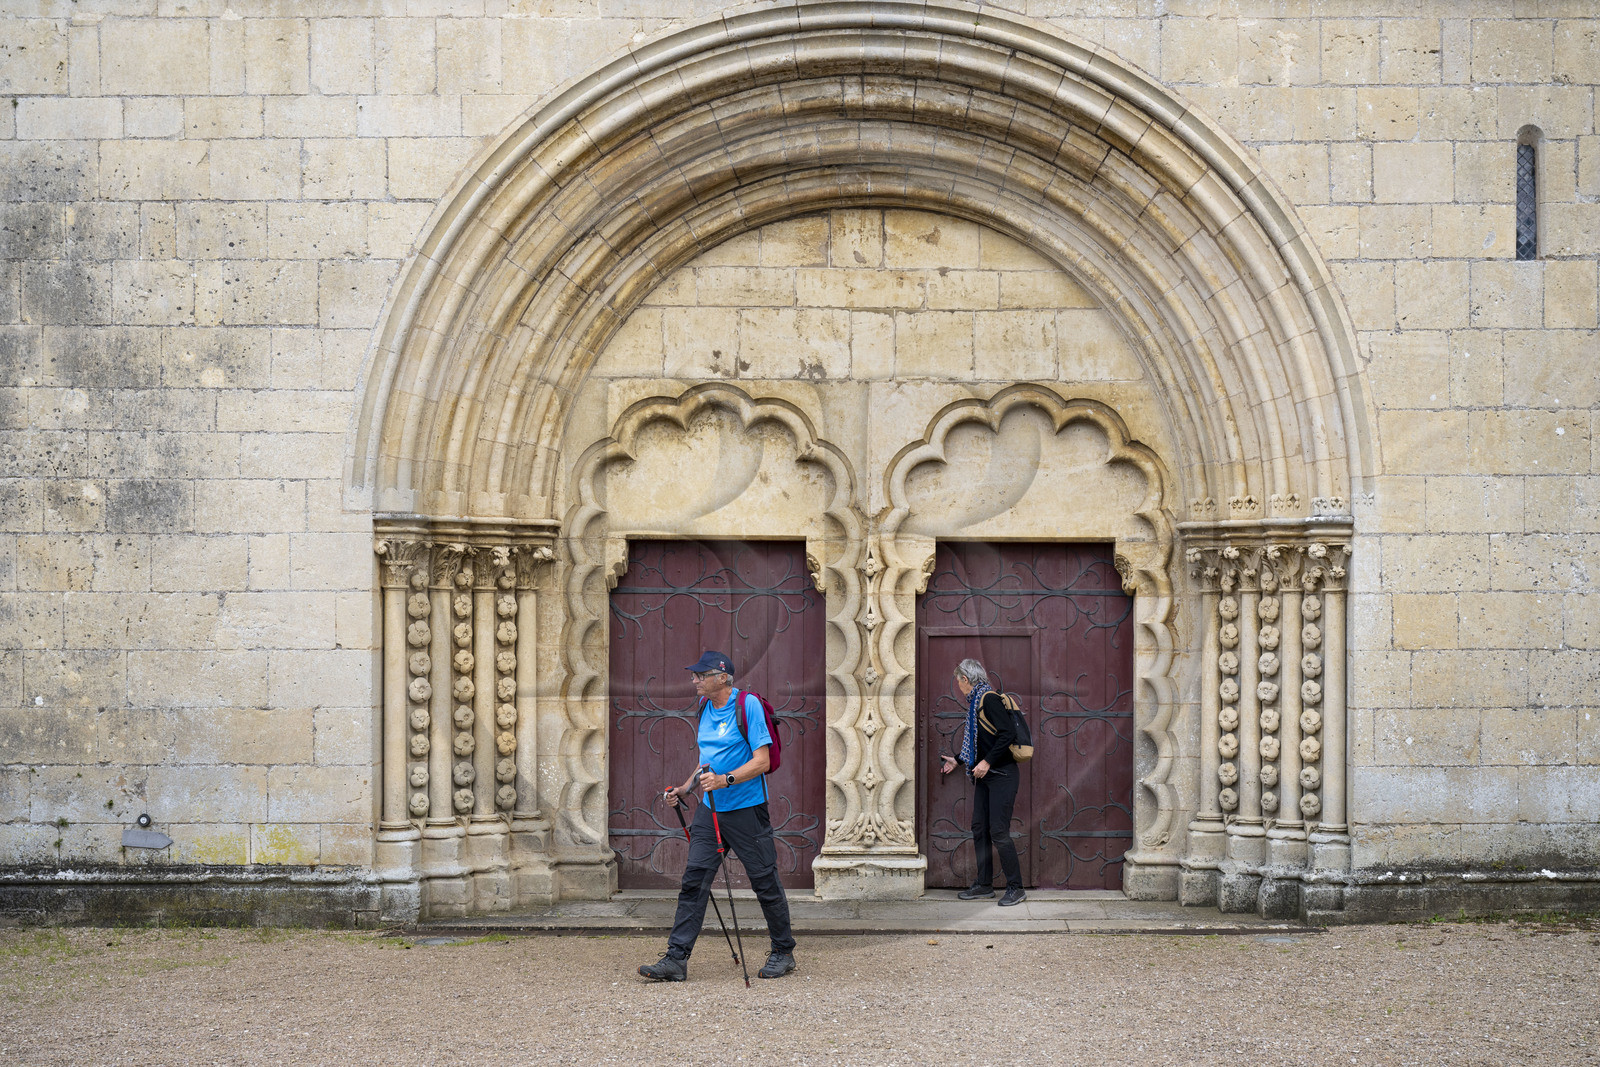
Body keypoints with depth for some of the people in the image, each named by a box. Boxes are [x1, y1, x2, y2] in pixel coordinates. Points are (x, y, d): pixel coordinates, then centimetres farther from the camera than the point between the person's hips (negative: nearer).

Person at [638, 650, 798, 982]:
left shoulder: (748, 705, -11)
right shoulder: (705, 707, 11)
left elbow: (762, 760, -16)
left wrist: (724, 780, -26)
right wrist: (686, 788, 13)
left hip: (746, 809, -6)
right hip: (710, 808, 7)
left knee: (766, 883, 3)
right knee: (693, 881, -2)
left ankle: (783, 953, 19)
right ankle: (676, 959, -4)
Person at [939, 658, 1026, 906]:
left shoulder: (989, 699, -14)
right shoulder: (976, 702, 14)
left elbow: (1008, 732, -24)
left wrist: (987, 762, -23)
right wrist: (957, 760, 30)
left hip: (1001, 774, -10)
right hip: (985, 775, 10)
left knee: (998, 831, -10)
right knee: (979, 829, 10)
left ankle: (1015, 888, -5)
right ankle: (984, 884, 18)